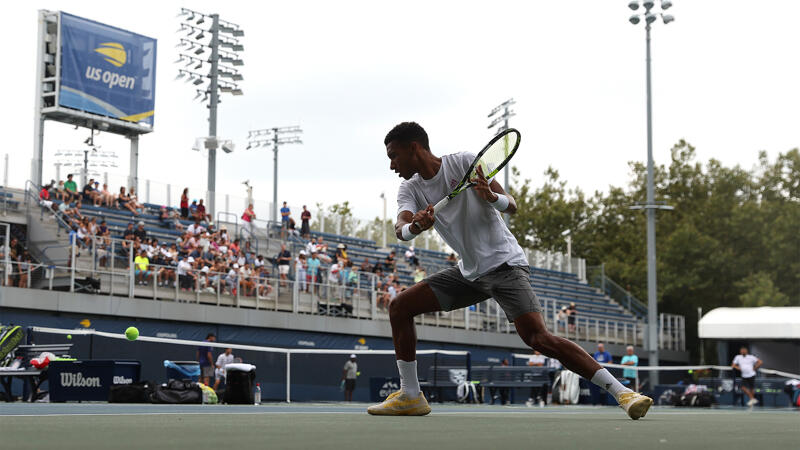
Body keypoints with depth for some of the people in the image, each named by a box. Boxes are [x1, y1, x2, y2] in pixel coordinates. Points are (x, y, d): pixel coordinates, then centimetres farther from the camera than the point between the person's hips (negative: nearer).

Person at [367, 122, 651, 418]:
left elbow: (512, 206, -16)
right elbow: (400, 229, -18)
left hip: (504, 265, -7)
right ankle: (410, 396, 8)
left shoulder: (464, 163, -12)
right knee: (399, 307, 0)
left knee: (538, 338, -24)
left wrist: (491, 197, -39)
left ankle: (620, 392, -22)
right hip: (468, 272, 7)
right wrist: (414, 226, -42)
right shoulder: (410, 189, 2)